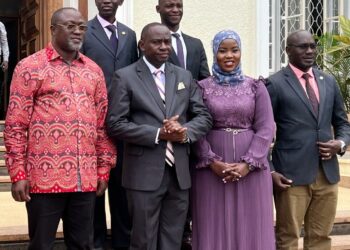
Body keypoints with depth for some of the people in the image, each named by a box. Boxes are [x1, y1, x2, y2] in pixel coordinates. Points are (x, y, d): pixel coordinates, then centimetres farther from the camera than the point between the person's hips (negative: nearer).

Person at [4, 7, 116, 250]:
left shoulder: (94, 70, 12)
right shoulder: (30, 67, -2)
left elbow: (102, 124, 14)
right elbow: (15, 125, -4)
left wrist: (104, 169, 9)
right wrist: (18, 174, -9)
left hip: (86, 178, 4)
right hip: (45, 176, -4)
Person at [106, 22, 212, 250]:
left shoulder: (184, 76, 12)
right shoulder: (125, 77, -2)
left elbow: (204, 116, 9)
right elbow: (115, 124, -9)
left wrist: (185, 131, -12)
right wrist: (157, 133, -17)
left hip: (179, 172, 4)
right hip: (144, 173, -4)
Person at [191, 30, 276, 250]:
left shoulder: (256, 87, 5)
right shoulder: (202, 88, 4)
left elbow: (266, 128, -1)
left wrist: (247, 164, -12)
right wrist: (212, 162, -12)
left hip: (251, 170, 1)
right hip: (212, 170, 0)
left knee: (250, 227, 6)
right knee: (215, 229, 5)